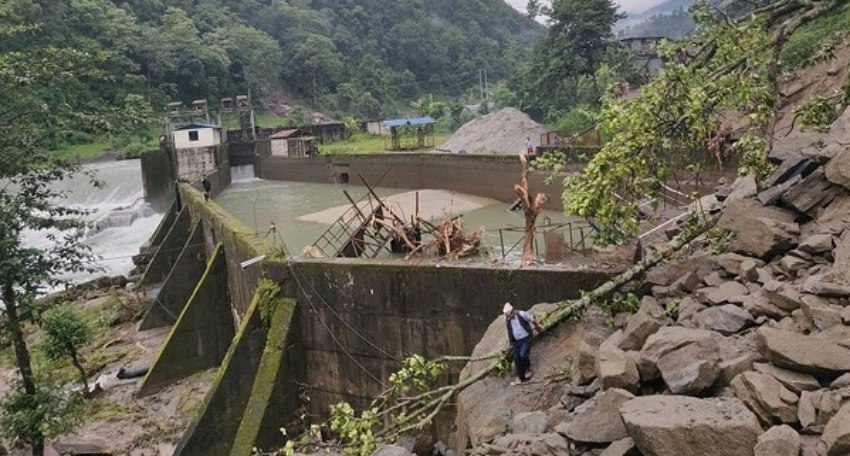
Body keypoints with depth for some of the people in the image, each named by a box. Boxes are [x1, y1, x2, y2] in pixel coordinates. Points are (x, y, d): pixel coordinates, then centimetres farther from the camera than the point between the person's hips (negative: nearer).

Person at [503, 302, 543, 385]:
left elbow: (532, 320, -2)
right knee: (517, 359, 2)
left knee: (523, 355, -19)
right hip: (516, 341, 5)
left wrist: (537, 327, 15)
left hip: (526, 338, -5)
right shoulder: (507, 320, -5)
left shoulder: (522, 314, -20)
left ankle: (528, 369, 9)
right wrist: (511, 343, 20)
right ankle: (519, 378, 14)